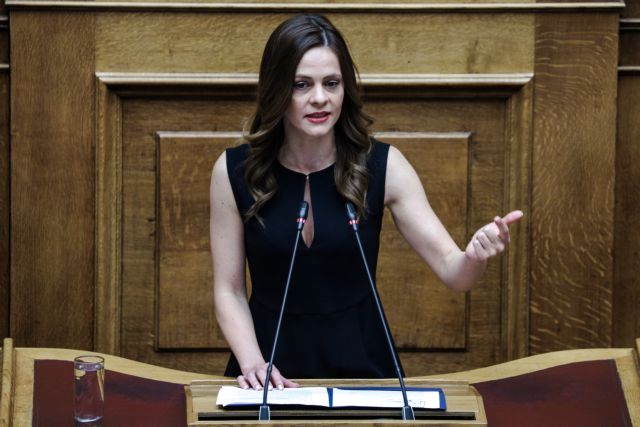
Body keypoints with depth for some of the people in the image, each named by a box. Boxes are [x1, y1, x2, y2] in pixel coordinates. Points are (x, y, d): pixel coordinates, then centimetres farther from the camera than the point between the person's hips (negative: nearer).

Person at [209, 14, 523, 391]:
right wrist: (252, 362, -16)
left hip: (358, 361, 0)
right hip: (272, 365, 0)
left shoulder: (382, 166, -6)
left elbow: (453, 272, -9)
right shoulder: (234, 170, -6)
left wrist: (475, 255, -31)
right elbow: (229, 290, 0)